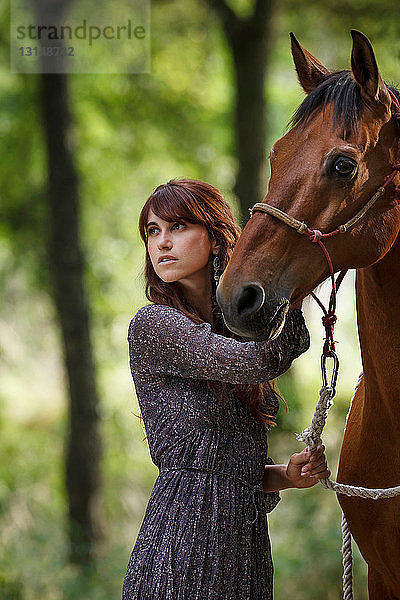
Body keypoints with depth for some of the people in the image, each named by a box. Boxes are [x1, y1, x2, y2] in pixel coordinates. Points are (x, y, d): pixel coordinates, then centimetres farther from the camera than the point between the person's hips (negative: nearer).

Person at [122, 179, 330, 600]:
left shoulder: (236, 328, 14)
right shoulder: (153, 326, -8)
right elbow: (262, 359, -22)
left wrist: (283, 475, 1)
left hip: (247, 543, 7)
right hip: (183, 542, -7)